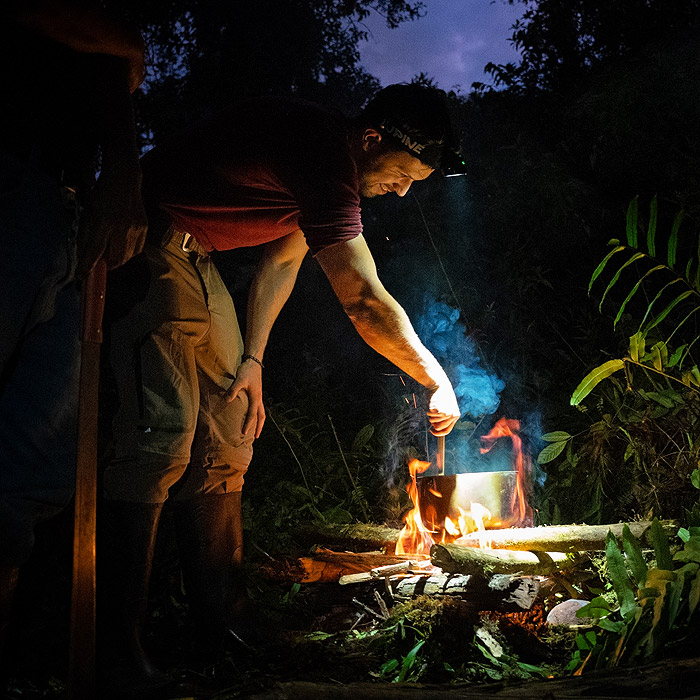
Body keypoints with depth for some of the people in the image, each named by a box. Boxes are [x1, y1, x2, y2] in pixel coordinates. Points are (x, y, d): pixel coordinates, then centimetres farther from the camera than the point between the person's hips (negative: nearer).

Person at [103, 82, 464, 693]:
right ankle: (119, 635, -9)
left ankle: (220, 622, 11)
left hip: (191, 259, 10)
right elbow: (365, 303, -29)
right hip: (146, 245, -10)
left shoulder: (332, 158, 6)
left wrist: (252, 358, 5)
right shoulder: (324, 151, -26)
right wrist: (440, 384, -18)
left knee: (227, 434, 4)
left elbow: (281, 261, 12)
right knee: (164, 431, -19)